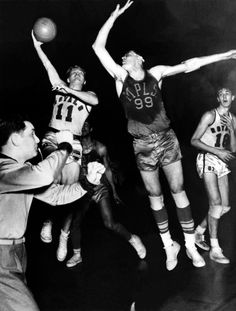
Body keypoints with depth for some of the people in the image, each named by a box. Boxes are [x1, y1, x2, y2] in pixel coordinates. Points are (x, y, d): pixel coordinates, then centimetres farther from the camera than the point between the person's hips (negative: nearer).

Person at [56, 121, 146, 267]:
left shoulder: (100, 148, -8)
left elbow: (108, 170, 4)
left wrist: (114, 192, 9)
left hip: (101, 187, -2)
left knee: (110, 223, -9)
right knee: (74, 223, 3)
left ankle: (133, 239, 18)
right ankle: (77, 255, 26)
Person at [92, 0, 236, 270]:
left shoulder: (155, 73, 2)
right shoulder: (120, 77, -1)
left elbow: (188, 65, -2)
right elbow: (98, 47, -7)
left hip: (166, 139, 0)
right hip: (142, 145, 0)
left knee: (178, 190, 1)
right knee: (155, 195, 8)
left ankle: (191, 245, 11)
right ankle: (169, 246, 22)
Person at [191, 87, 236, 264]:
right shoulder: (210, 115, -8)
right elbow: (194, 140, -11)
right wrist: (217, 151, -18)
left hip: (221, 162, 7)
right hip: (207, 160, -7)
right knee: (216, 203, -15)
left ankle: (199, 231, 23)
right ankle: (215, 249, -8)